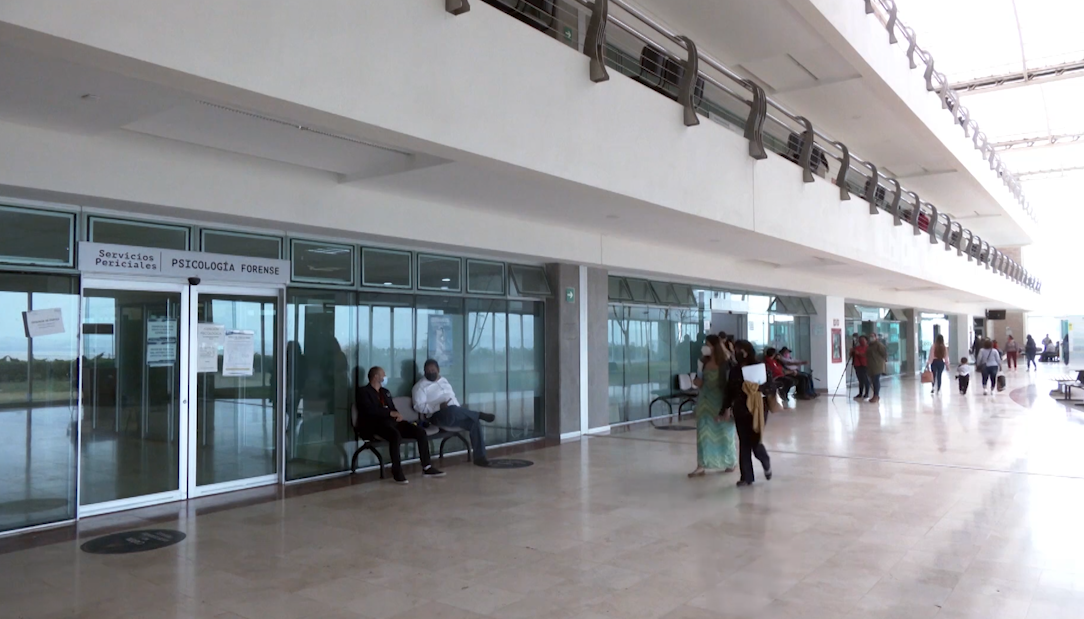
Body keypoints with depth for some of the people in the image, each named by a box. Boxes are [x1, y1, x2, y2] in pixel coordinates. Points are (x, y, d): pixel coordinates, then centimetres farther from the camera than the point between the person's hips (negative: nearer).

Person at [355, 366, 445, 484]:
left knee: (421, 432, -11)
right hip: (375, 424, -8)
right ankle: (397, 471, -28)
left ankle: (426, 467, -4)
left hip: (392, 421, 8)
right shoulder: (362, 391, 2)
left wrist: (397, 414, -1)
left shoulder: (385, 392, 27)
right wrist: (390, 413, -19)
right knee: (396, 435, -39)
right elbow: (369, 410, -13)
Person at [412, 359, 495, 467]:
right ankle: (480, 415, -21)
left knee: (475, 423, -18)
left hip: (455, 414, 7)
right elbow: (419, 406, -12)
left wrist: (461, 412, 9)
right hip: (438, 416, -7)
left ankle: (479, 457, -15)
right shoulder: (420, 386, -1)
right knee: (452, 410, -41)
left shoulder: (443, 380, 21)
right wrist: (439, 406, -24)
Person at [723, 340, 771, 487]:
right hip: (739, 410, 4)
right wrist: (726, 407, 3)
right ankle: (746, 476, 14)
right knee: (743, 443, 6)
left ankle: (766, 462, 30)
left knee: (755, 442, -4)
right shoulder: (734, 370, 5)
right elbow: (729, 390, 7)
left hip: (755, 409, -4)